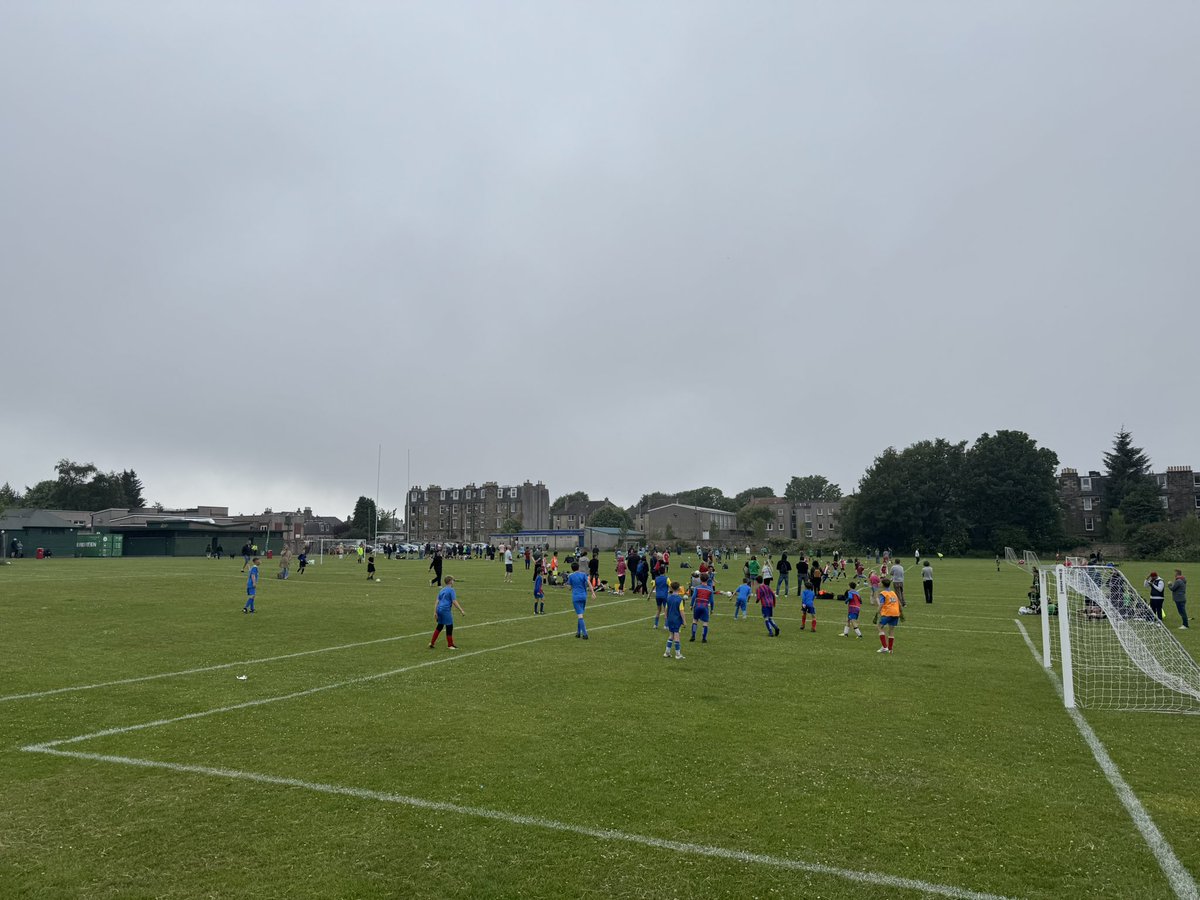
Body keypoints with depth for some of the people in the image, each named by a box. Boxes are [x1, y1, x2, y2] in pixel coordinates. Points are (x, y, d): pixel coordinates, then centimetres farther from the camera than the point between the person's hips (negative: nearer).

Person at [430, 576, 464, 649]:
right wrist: (461, 610, -10)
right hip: (446, 610, -8)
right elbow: (454, 602, -12)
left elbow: (437, 602, 14)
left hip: (439, 609, 8)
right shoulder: (451, 590, -6)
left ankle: (432, 643, 21)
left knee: (439, 626, 20)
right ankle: (450, 645, 10)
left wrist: (435, 612, 13)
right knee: (449, 627, 2)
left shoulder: (442, 590, 17)